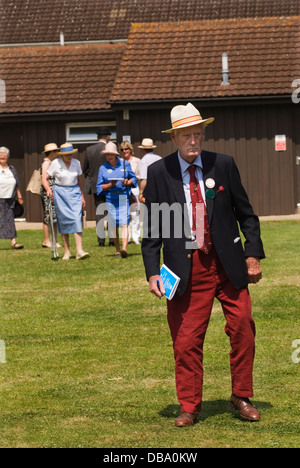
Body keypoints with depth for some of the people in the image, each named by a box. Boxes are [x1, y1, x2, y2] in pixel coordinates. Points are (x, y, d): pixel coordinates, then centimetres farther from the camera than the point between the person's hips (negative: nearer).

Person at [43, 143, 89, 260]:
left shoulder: (76, 163, 4)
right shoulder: (55, 163, -4)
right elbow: (45, 178, 0)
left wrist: (82, 196, 18)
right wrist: (48, 189, -18)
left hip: (74, 192, 2)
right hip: (60, 193, -2)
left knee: (77, 219, -12)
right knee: (64, 221, -1)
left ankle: (79, 251, -20)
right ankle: (67, 252, 8)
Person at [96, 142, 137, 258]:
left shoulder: (125, 164, 7)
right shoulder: (103, 168, 8)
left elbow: (134, 178, 13)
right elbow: (99, 187, 6)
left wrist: (128, 182, -9)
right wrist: (110, 185, -12)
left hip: (124, 197, -2)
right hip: (110, 199, 2)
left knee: (124, 223, -14)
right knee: (113, 226, 4)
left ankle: (124, 248, -25)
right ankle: (117, 250, 15)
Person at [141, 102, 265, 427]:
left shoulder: (223, 165, 1)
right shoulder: (159, 172, 0)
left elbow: (245, 213, 7)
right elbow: (152, 227, 3)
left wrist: (253, 254, -1)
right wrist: (153, 272, -4)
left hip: (228, 263, 1)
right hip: (186, 268, -1)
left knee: (242, 328, 1)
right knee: (186, 340, 2)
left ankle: (241, 397, 19)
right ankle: (189, 406, 15)